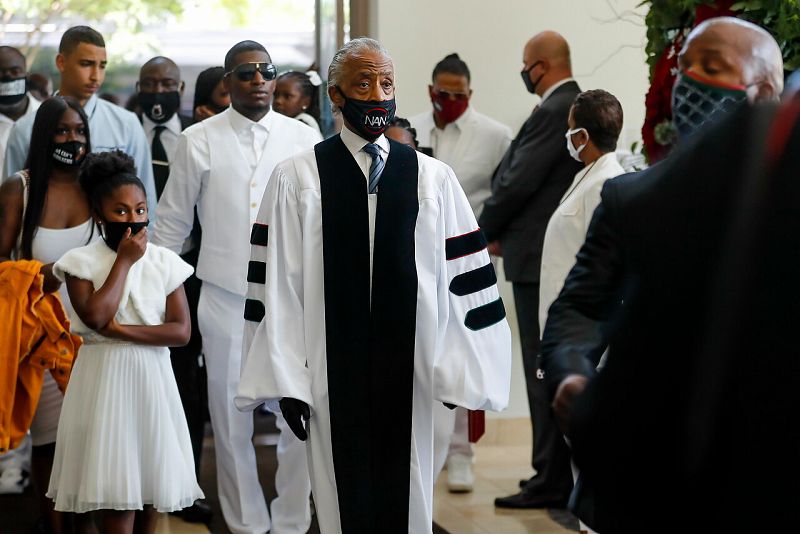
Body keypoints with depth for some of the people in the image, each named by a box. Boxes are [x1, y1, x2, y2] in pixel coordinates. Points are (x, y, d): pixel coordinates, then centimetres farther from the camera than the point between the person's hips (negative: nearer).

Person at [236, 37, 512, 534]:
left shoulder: (434, 177, 4)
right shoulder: (296, 178, -1)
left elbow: (464, 279, 3)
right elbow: (277, 284, -2)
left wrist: (466, 376, -1)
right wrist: (286, 381, -5)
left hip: (409, 373, 1)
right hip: (334, 375, -1)